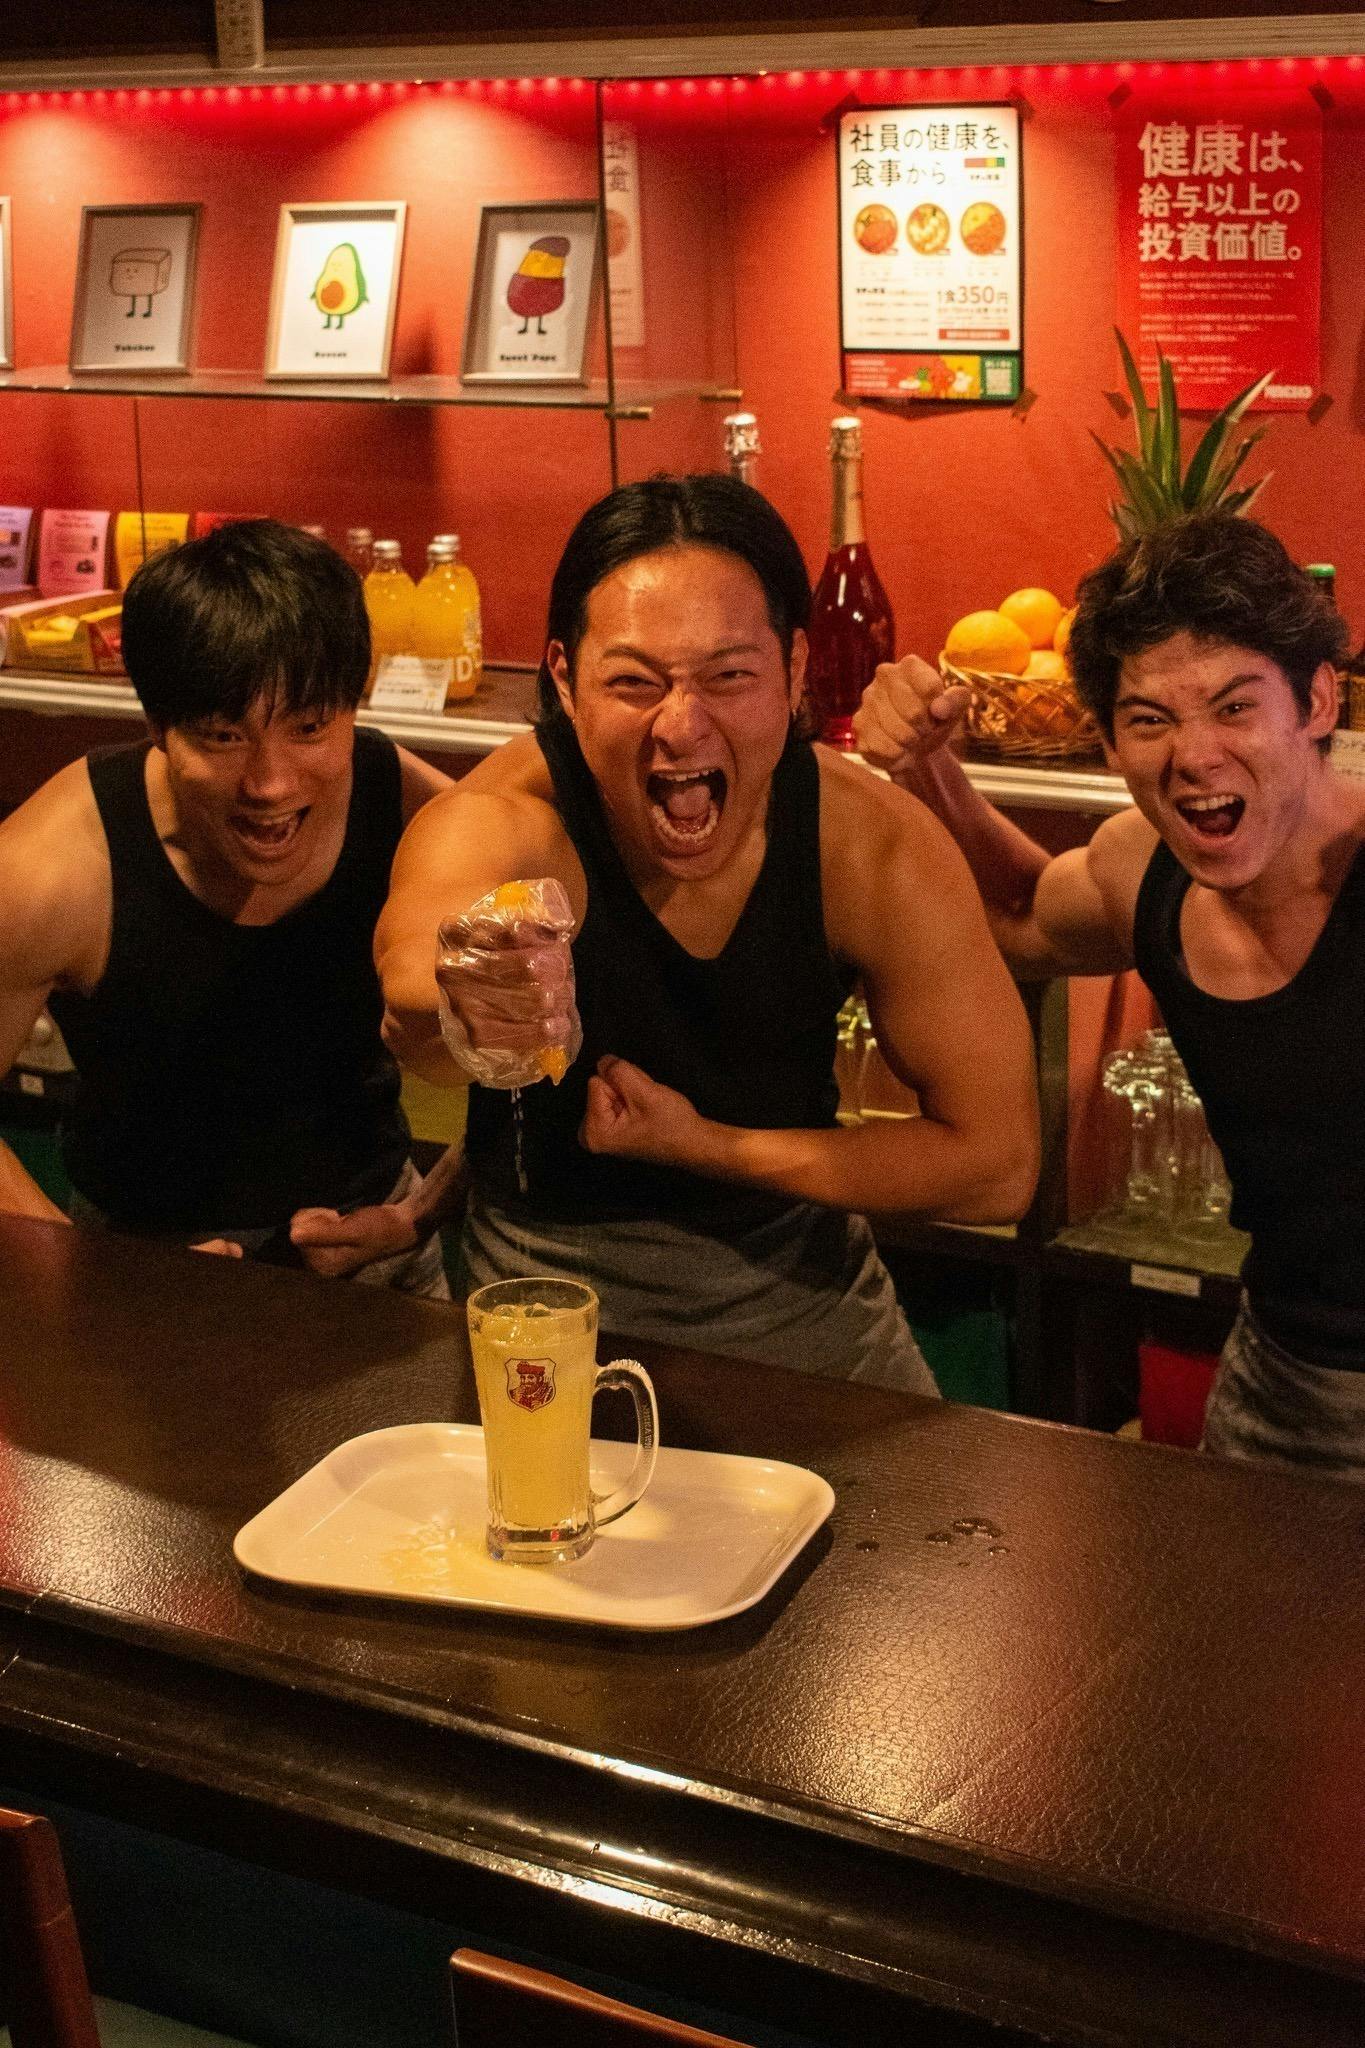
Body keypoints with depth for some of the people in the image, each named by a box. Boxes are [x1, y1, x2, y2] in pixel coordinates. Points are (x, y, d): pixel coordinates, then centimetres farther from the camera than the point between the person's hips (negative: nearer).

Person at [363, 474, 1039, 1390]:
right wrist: (461, 1008, -71)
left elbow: (999, 1165, -12)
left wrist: (702, 1144, -16)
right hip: (555, 1290, -1)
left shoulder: (878, 850, -17)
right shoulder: (502, 825, -24)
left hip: (802, 1287, 2)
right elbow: (413, 969, -47)